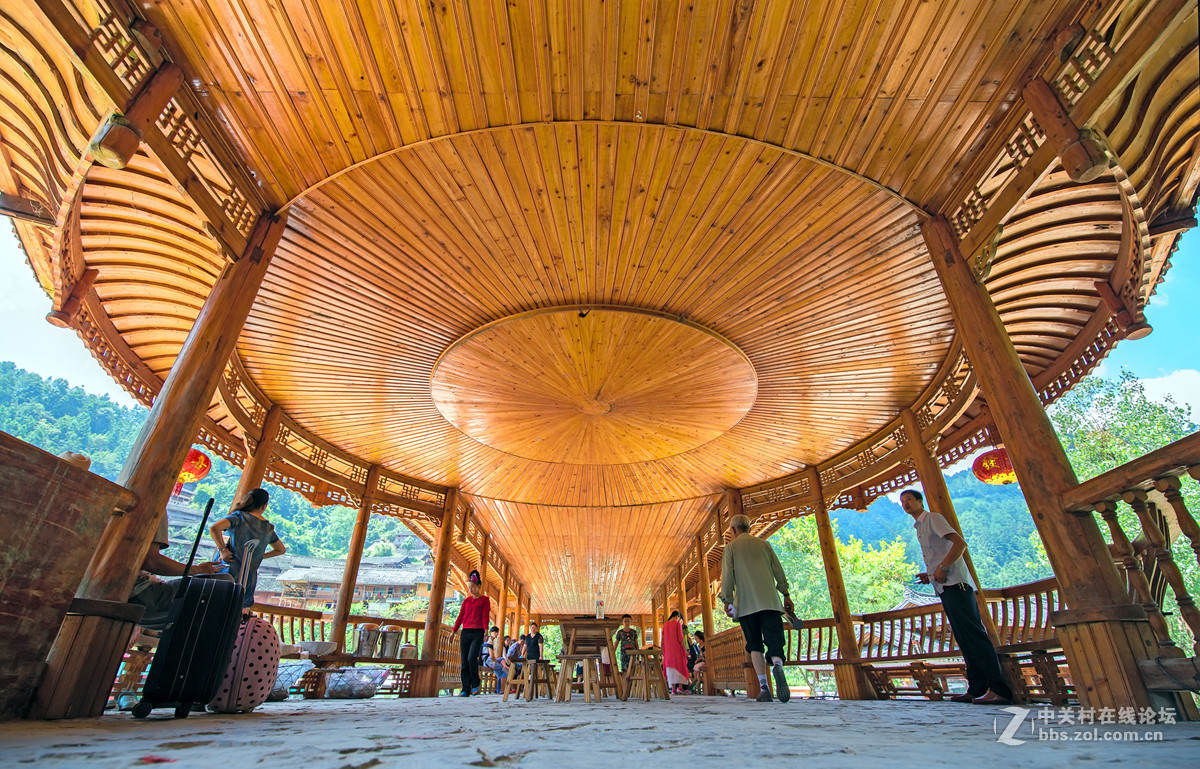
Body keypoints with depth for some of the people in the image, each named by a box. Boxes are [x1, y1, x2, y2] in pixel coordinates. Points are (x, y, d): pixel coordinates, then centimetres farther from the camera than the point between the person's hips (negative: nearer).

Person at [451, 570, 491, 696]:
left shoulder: (485, 600, 3)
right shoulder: (466, 600, 15)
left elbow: (485, 616, -3)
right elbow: (460, 616, 13)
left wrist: (486, 630, -15)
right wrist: (453, 631, 4)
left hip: (477, 633, -5)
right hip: (465, 633, 5)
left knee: (471, 658, -17)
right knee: (464, 662, 3)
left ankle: (475, 684, 4)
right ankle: (465, 690, 10)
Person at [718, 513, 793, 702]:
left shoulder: (731, 547, 7)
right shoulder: (763, 544, 15)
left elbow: (727, 575, -2)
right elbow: (779, 572, 12)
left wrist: (727, 600, 1)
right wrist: (786, 595, 18)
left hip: (746, 604, -1)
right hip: (770, 601, 2)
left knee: (755, 645, 6)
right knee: (774, 641, -3)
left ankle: (764, 688, -2)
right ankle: (777, 665, -34)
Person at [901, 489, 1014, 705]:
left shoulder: (933, 518, -3)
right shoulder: (919, 527, 23)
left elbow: (960, 542, -15)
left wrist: (942, 568, -18)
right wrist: (930, 575, 15)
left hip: (955, 583, -10)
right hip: (944, 587, 10)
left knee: (973, 632, -13)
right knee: (964, 638, 6)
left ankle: (999, 689, -14)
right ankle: (977, 688, 7)